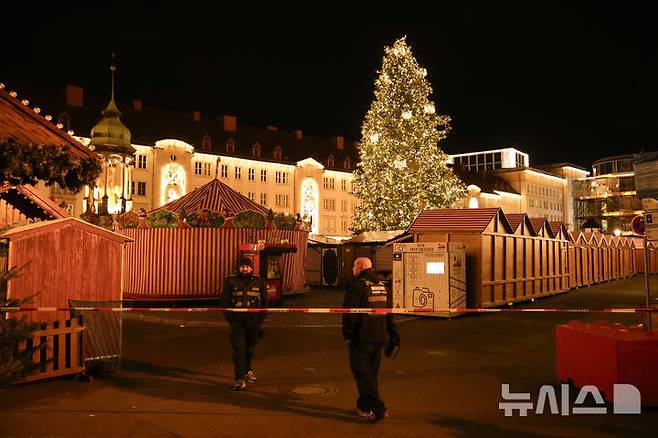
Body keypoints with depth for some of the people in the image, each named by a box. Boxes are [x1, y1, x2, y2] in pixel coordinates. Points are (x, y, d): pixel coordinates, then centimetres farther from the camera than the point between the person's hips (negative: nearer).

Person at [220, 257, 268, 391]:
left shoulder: (259, 282, 4)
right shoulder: (230, 281, 1)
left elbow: (264, 302, 8)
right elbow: (224, 301, 4)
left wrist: (260, 320, 2)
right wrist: (229, 318, -2)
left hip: (253, 320, 2)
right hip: (237, 320, -2)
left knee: (250, 348, 14)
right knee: (239, 348, -10)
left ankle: (248, 370, 39)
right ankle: (240, 379, -8)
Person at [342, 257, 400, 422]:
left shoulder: (358, 285, -14)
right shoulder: (382, 286, 13)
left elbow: (350, 311, -17)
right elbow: (389, 313, 16)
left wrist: (347, 334, -8)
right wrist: (393, 337, 19)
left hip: (361, 337, -8)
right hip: (379, 337, 8)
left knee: (362, 373, -1)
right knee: (371, 373, 16)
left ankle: (378, 409, -8)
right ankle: (364, 406, 26)